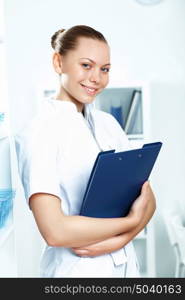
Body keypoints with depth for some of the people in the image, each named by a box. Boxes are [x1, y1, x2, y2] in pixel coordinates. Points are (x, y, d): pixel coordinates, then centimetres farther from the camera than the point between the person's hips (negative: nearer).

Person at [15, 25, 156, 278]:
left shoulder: (108, 123, 2)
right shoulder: (39, 134, -16)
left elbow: (147, 200, 1)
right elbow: (54, 231, -24)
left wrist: (119, 239, -16)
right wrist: (131, 222, -14)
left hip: (126, 264, 5)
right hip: (77, 269, -5)